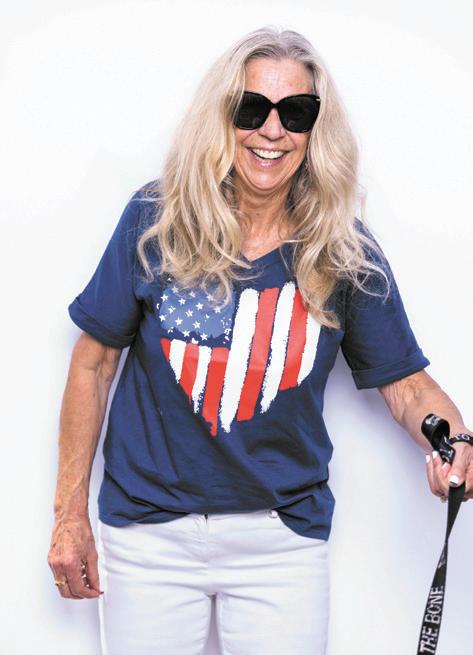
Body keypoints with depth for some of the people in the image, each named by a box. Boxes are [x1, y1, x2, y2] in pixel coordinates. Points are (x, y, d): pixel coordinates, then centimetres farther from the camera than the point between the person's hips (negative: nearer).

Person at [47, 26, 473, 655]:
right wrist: (70, 514, -1)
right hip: (149, 532, 0)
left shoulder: (345, 253, -4)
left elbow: (407, 384, 1)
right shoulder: (156, 221, -7)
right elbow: (94, 362, -1)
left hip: (283, 538, 1)